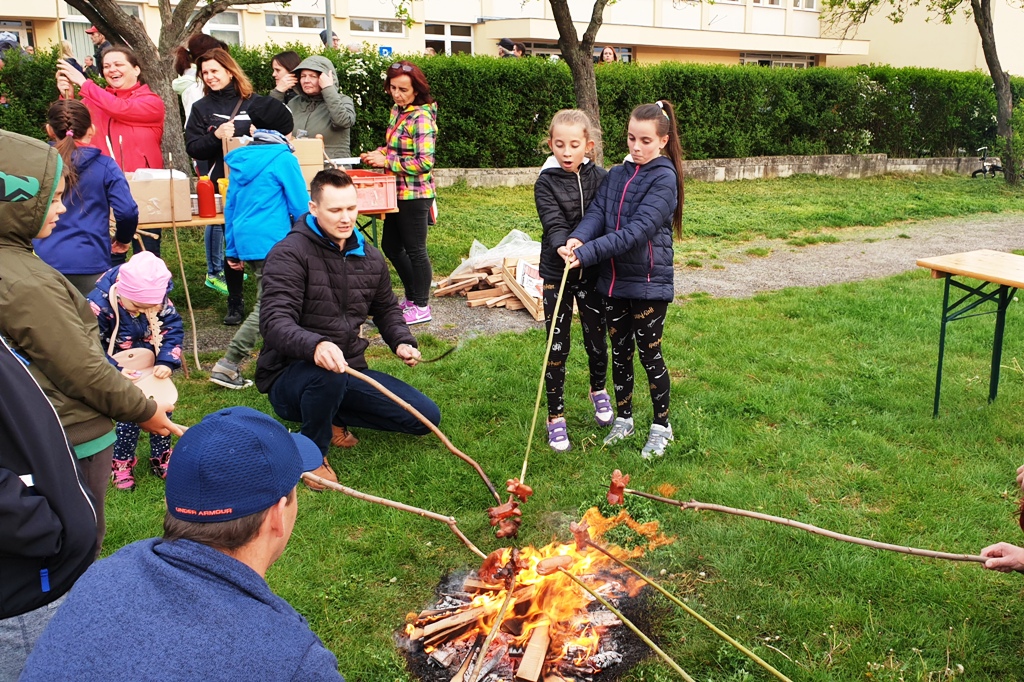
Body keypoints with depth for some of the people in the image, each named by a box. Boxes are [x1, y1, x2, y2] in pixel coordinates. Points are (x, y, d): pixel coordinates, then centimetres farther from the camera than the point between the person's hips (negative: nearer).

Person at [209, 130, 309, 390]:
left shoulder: (240, 161, 15)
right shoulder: (284, 159, -6)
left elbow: (230, 205, 18)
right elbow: (300, 204, -6)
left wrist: (233, 250, 22)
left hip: (245, 240, 8)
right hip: (272, 241, -8)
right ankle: (228, 365, -8)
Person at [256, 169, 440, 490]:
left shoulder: (370, 258, 6)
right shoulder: (288, 255, -15)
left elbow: (387, 309, 23)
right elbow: (275, 322, -27)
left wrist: (402, 342, 2)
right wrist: (315, 345, -48)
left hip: (349, 371, 6)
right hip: (289, 377, -6)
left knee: (425, 417, -3)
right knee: (327, 374, -42)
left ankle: (333, 419, 14)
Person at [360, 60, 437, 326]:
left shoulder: (422, 118, -20)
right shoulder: (397, 111, 7)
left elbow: (424, 162, -26)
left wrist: (386, 161, -22)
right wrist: (377, 154, 1)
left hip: (415, 195, -9)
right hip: (398, 192, 9)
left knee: (415, 250, 3)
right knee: (390, 245, 18)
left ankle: (421, 307, 18)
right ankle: (412, 296, 34)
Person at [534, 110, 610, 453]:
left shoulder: (601, 178, -1)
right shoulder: (546, 182, -7)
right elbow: (553, 224, -19)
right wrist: (564, 247, -38)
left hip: (594, 273, 2)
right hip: (556, 273, -2)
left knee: (597, 339, 15)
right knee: (557, 346, 2)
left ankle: (598, 390, 43)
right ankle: (556, 416, 14)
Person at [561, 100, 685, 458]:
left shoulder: (664, 178, -12)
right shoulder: (617, 174, 8)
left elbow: (638, 230, -22)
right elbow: (597, 213, -3)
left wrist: (587, 253, -28)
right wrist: (577, 239, -26)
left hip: (649, 281, -6)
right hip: (614, 280, 6)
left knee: (649, 354, 4)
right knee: (619, 351, 15)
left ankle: (661, 426, 22)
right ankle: (624, 418, 31)